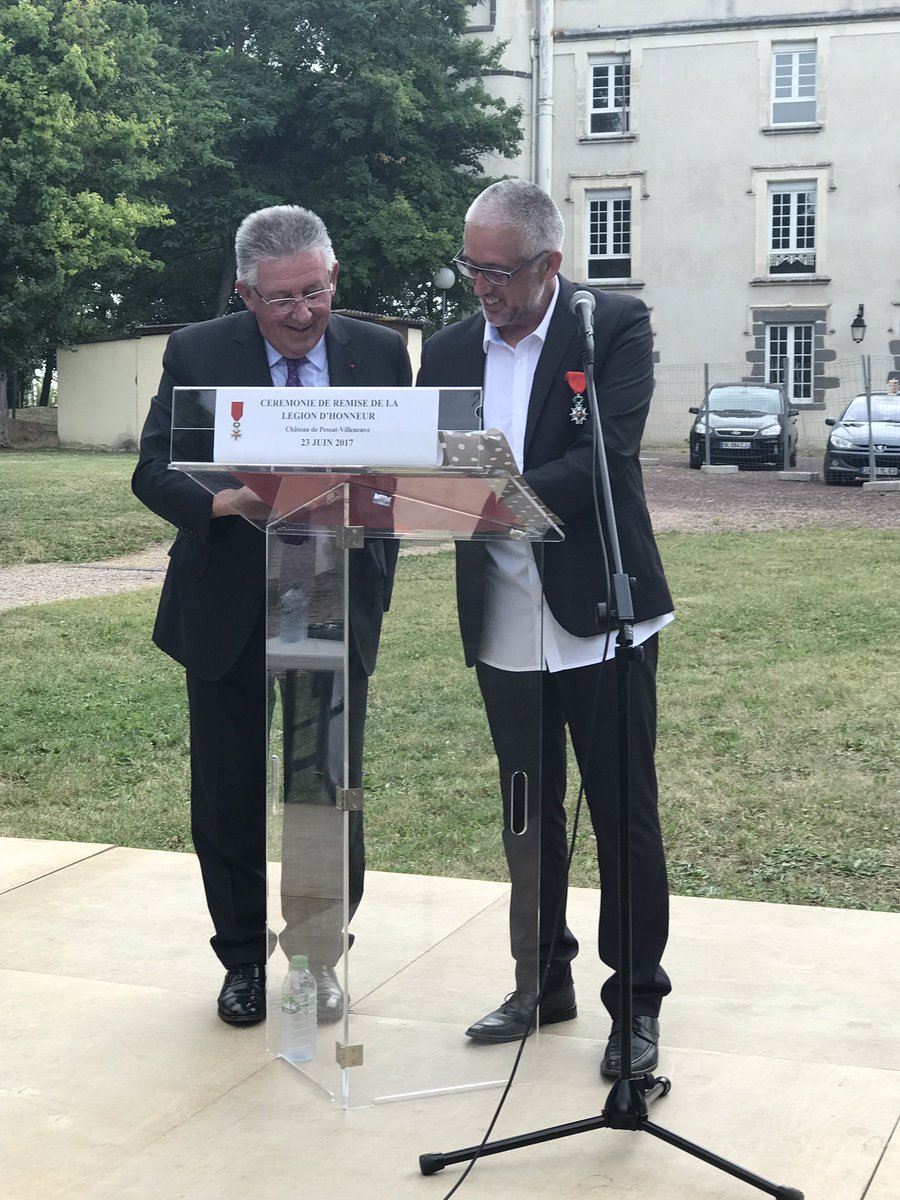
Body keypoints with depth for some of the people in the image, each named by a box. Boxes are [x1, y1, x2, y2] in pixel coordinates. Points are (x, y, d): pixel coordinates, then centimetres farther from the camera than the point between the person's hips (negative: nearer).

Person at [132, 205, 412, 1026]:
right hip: (227, 610, 0)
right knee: (228, 796, 9)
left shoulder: (380, 354, -1)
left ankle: (321, 954, 25)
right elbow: (152, 471, -9)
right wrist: (224, 503, -29)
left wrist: (378, 573, -13)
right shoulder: (197, 354, -5)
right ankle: (244, 958, 27)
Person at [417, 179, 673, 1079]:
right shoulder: (450, 349, 8)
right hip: (504, 624, 5)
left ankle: (636, 1002, 15)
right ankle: (542, 983, 30)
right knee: (527, 813, 15)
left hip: (598, 615, -5)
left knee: (623, 815, 3)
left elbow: (605, 458, -19)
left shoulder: (616, 328, -7)